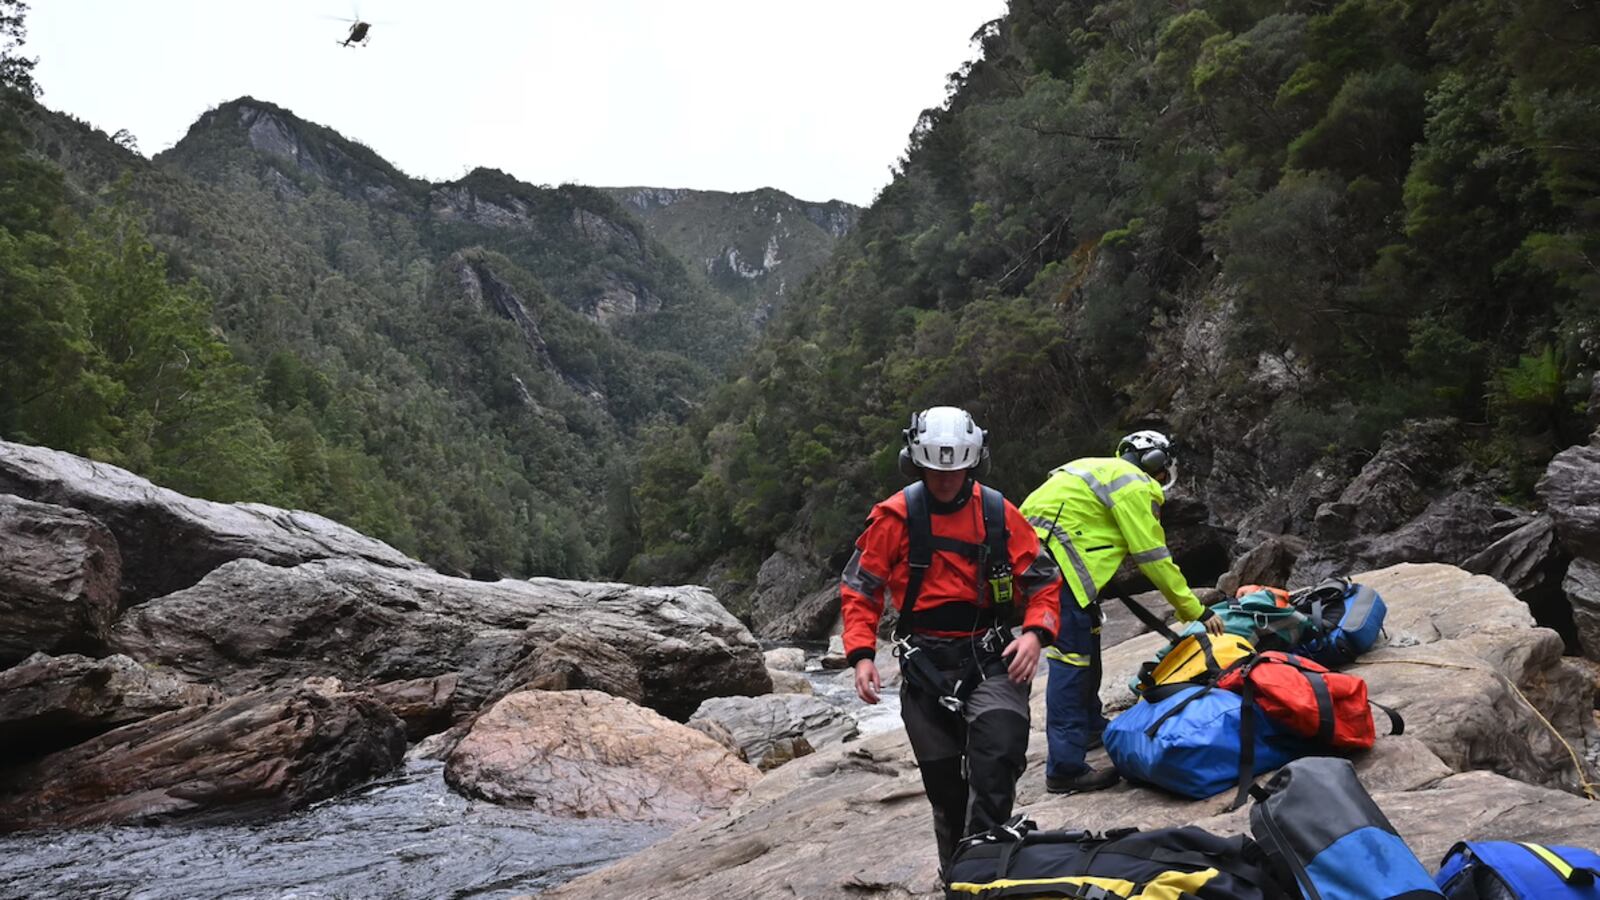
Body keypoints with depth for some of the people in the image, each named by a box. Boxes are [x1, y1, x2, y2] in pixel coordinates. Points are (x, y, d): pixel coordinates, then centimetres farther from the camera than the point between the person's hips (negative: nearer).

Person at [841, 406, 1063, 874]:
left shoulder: (999, 513, -1)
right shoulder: (895, 516, -4)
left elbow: (1043, 579, 5)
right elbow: (860, 588, 2)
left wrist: (1035, 632, -13)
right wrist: (861, 653, -10)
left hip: (990, 658, 0)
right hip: (924, 664, 0)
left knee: (998, 758, -24)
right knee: (944, 784, 8)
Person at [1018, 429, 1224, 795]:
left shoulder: (1104, 471, 26)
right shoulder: (1135, 485, -2)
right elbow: (1155, 560, -4)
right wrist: (1197, 611, 4)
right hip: (1053, 560, -10)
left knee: (1086, 639, 23)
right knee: (1072, 656, -10)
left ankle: (1090, 727, 40)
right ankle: (1065, 768, -10)